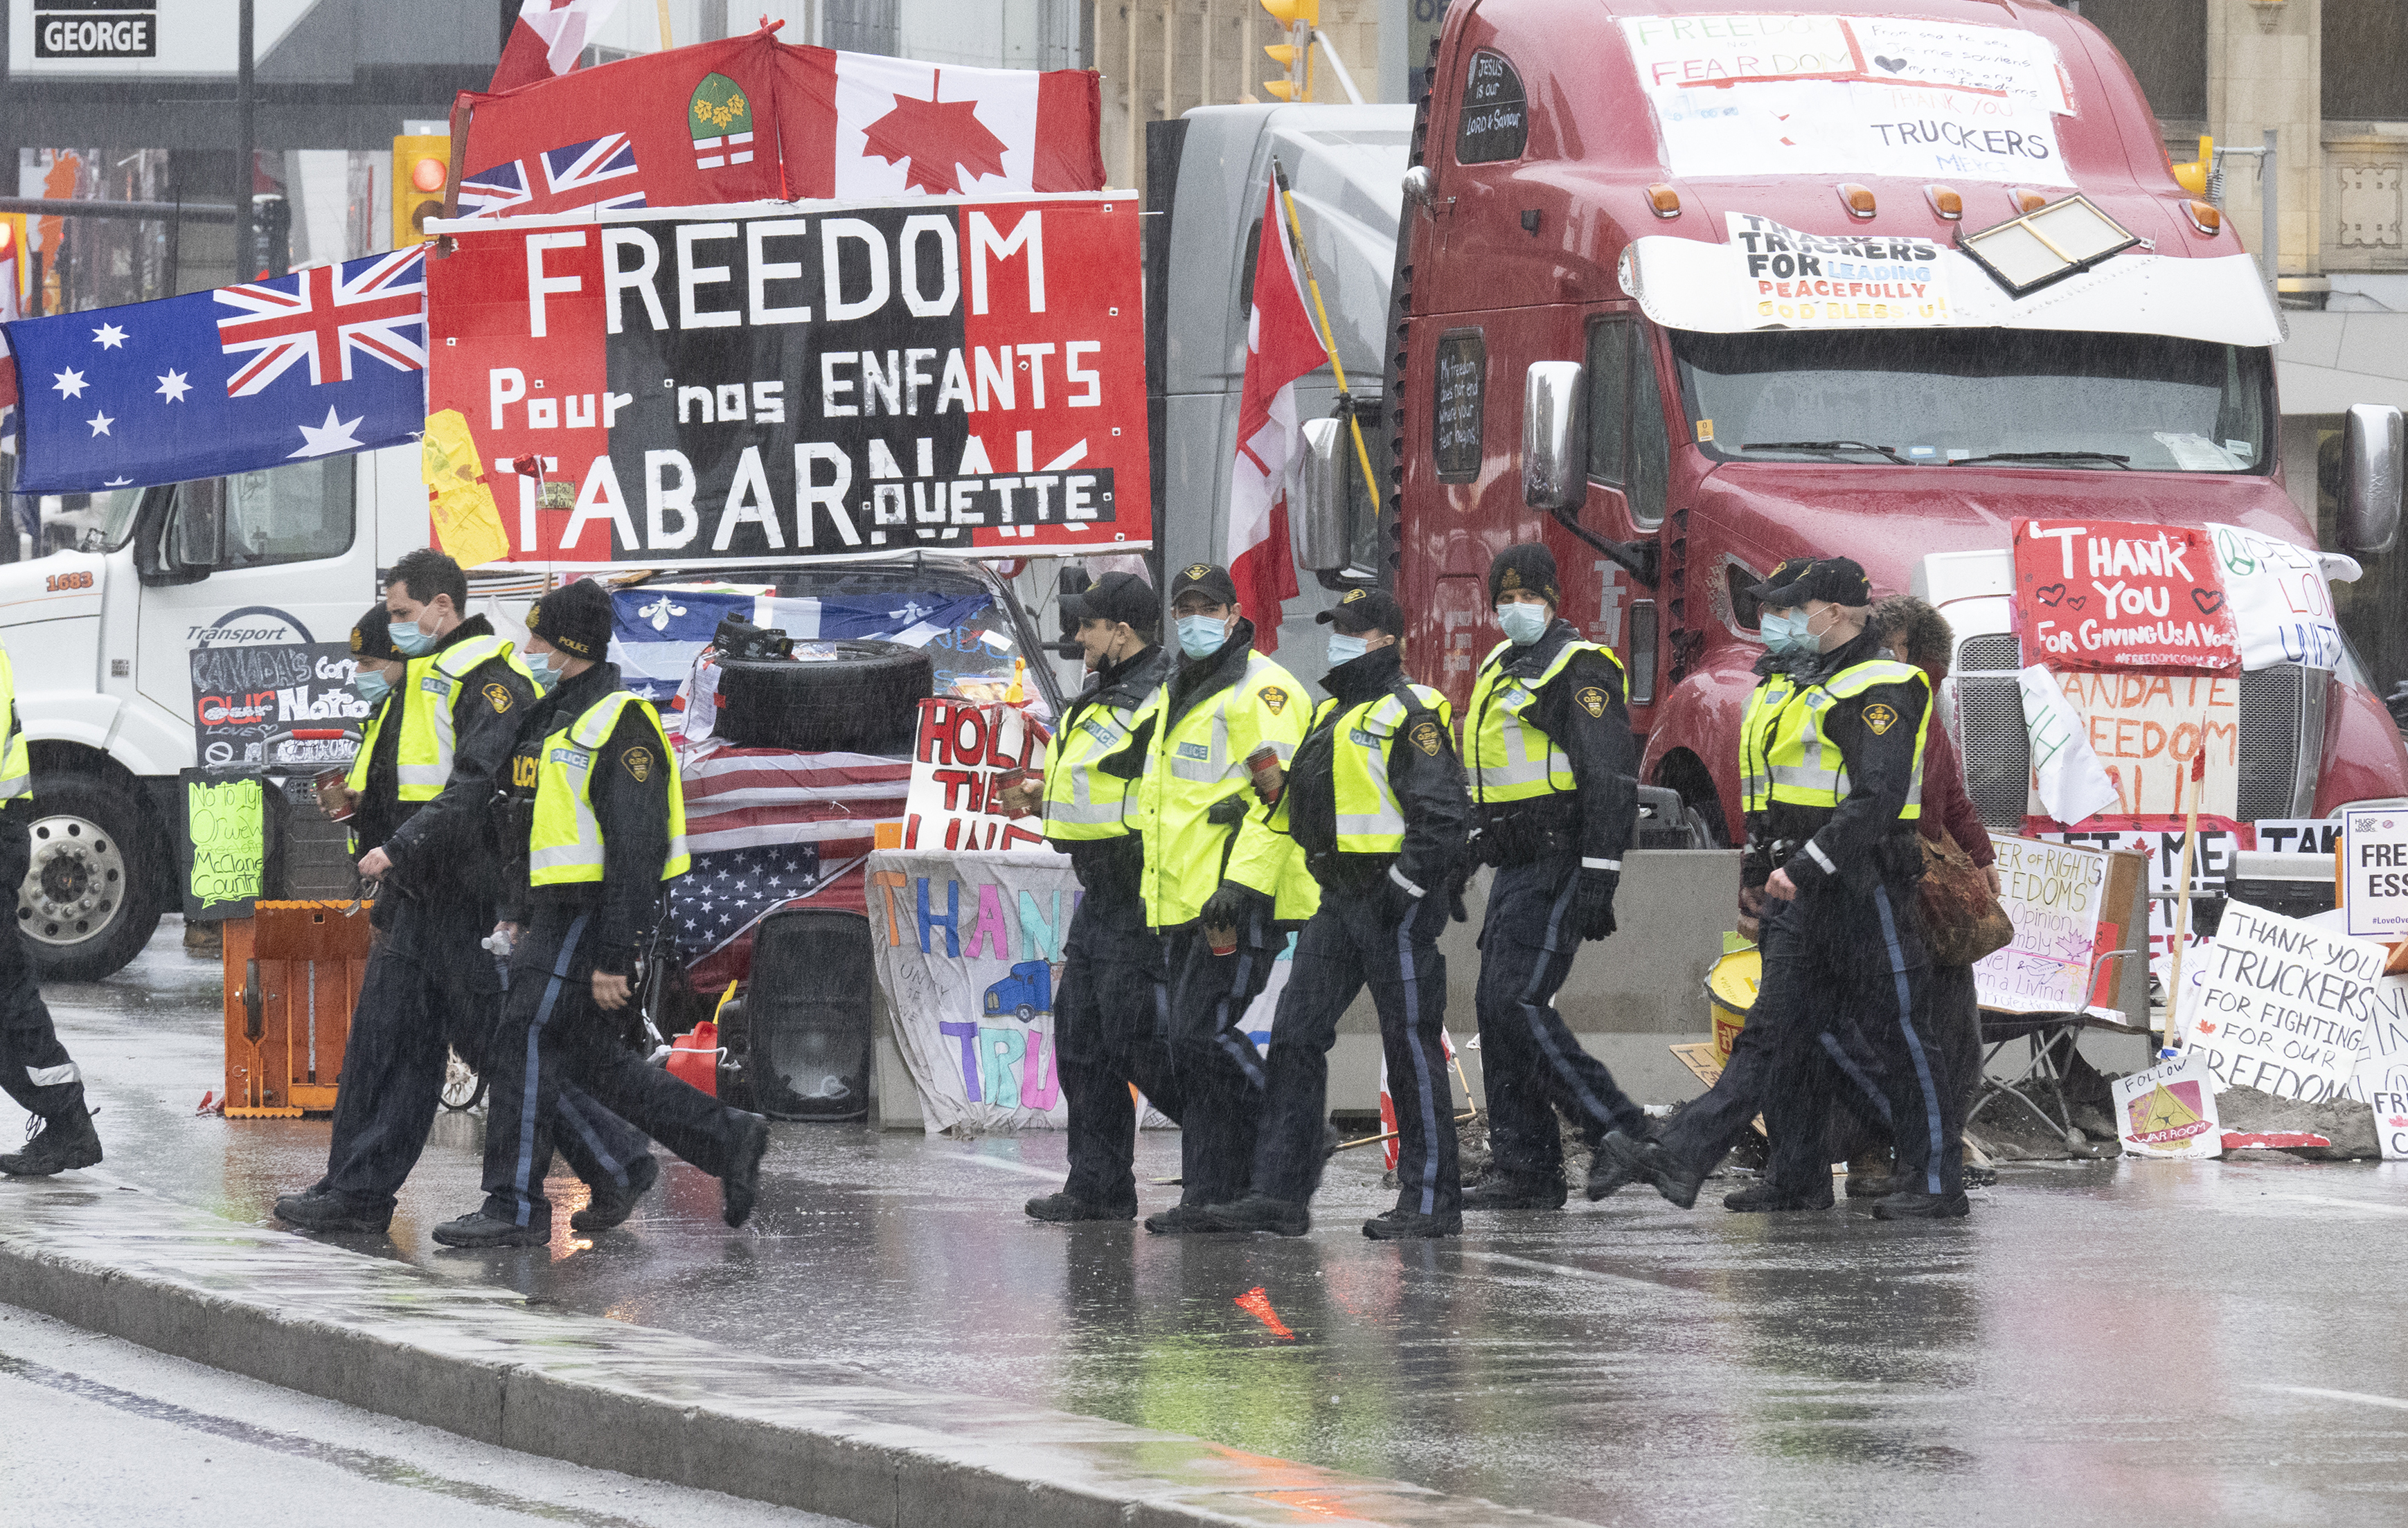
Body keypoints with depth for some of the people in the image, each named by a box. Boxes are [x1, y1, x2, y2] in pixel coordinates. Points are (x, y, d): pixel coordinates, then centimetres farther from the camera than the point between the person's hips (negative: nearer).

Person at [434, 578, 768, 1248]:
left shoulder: (619, 725, -16)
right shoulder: (554, 717, 16)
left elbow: (638, 848, -20)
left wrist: (613, 958, -23)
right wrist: (518, 915, 22)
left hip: (591, 917, -10)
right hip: (557, 916, 10)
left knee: (526, 1046, -11)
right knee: (592, 1060, 12)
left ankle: (516, 1206, -8)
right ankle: (727, 1140, 20)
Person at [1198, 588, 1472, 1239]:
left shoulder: (1411, 715, -11)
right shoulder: (1333, 714, 18)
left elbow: (1442, 813, -18)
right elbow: (1305, 798, 29)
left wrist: (1404, 889, -20)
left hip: (1396, 902, -9)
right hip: (1339, 903, 9)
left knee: (1412, 1043, -3)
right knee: (1295, 1037, 2)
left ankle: (1431, 1200, 3)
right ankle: (1280, 1193, 2)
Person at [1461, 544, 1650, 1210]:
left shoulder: (1578, 668, -11)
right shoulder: (1502, 669, 18)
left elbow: (1611, 777, -18)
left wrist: (1597, 879, -23)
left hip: (1558, 866, -10)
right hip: (1515, 867, 10)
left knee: (1520, 1005, -16)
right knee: (1497, 1008, 6)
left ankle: (1619, 1131, -11)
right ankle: (1523, 1168, 9)